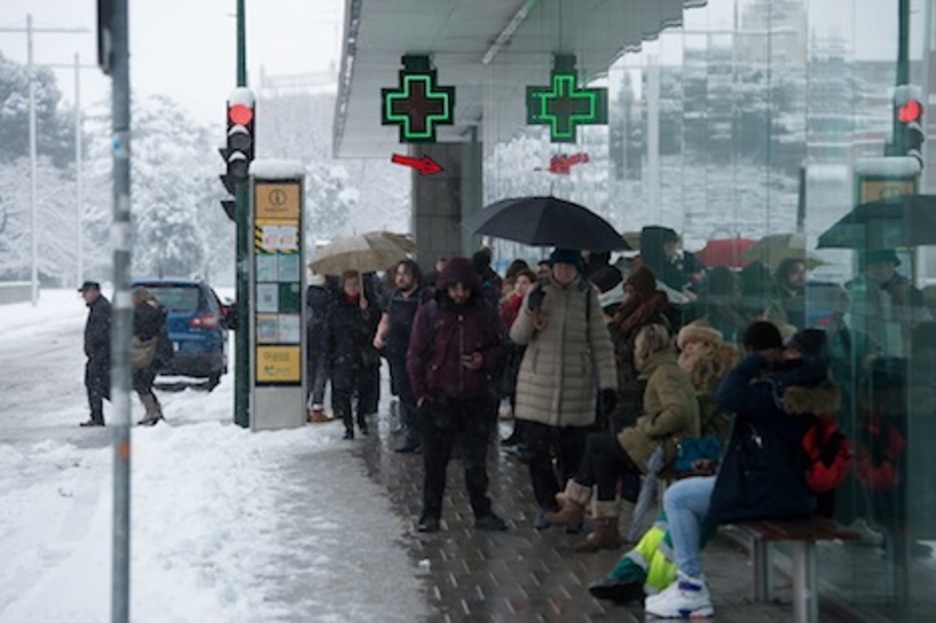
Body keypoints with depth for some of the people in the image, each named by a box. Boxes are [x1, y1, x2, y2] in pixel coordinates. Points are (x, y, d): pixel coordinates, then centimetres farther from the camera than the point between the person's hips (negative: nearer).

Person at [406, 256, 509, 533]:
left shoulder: (486, 315, 4)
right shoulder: (428, 314, -1)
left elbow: (500, 350, 13)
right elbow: (415, 357, 3)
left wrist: (484, 360, -9)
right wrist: (421, 393, -2)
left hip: (475, 399, 1)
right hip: (438, 399, -1)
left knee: (476, 461, 8)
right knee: (435, 461, 6)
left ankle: (482, 512, 16)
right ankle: (431, 514, 14)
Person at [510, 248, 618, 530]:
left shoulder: (587, 297, 2)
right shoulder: (537, 293, 5)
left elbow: (601, 344, 1)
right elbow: (518, 337, 3)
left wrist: (608, 384, -7)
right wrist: (530, 310, -15)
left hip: (576, 386, -1)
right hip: (538, 385, 1)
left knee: (573, 452, 3)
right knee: (536, 449, -2)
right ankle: (547, 505, 13)